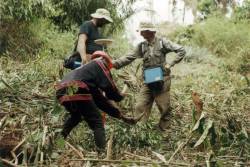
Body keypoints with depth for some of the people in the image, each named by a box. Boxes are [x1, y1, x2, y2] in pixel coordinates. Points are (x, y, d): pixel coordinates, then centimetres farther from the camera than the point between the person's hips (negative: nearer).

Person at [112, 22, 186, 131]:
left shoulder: (162, 42, -5)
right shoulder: (141, 46, 7)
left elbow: (181, 50, -5)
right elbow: (129, 57, 2)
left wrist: (171, 64, -9)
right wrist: (115, 63, -10)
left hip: (162, 80, -4)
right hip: (148, 81, 4)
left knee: (164, 107, 6)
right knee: (140, 106, -2)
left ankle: (164, 129, 22)